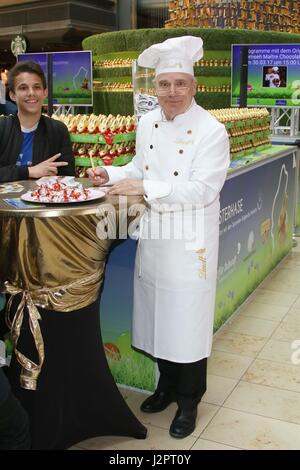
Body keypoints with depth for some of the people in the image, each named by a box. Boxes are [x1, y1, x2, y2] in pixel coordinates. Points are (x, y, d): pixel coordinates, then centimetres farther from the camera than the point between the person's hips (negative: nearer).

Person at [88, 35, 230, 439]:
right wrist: (112, 175, -2)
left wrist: (144, 188, -25)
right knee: (157, 313, 16)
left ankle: (189, 400, 27)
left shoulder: (211, 131, -15)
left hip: (190, 242, -6)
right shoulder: (147, 123, 5)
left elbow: (201, 190, -21)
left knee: (188, 319, 5)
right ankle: (167, 383, 39)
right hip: (153, 236, 6)